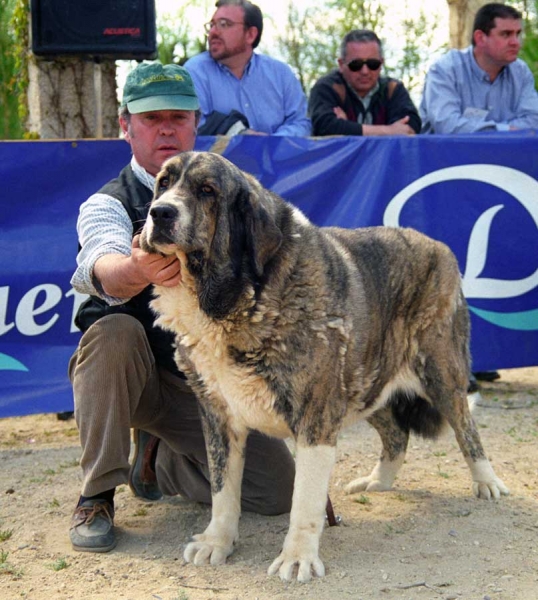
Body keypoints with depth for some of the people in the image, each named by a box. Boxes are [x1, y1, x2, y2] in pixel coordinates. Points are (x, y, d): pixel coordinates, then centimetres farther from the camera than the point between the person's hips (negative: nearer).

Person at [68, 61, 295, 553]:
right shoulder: (108, 204, -10)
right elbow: (105, 268, -34)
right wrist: (138, 270, -57)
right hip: (130, 375, -3)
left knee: (280, 490, -11)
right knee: (115, 330, -37)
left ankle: (157, 464, 15)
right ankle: (97, 495, -21)